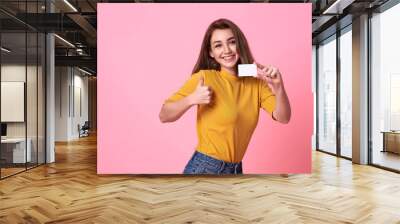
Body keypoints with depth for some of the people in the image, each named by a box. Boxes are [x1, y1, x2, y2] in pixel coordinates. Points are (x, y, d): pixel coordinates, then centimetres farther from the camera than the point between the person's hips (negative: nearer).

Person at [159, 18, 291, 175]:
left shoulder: (256, 81, -1)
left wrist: (278, 87, -23)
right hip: (204, 167, -4)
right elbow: (164, 116, -11)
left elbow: (283, 118, -8)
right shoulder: (204, 77, -13)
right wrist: (191, 99, -28)